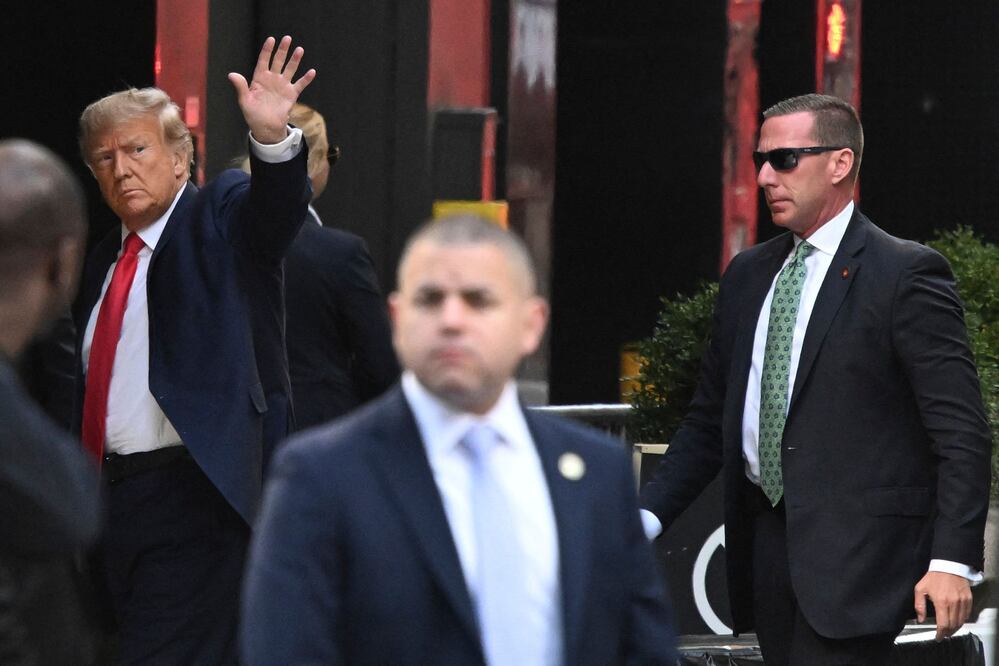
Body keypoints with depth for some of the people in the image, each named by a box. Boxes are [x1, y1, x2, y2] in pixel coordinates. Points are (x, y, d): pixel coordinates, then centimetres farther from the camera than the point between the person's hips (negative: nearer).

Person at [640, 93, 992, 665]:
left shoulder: (908, 274, -6)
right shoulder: (748, 275, 16)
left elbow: (961, 433, -10)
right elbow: (709, 422, 20)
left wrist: (953, 560, -18)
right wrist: (647, 519, 7)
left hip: (856, 549, -7)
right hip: (765, 542, 7)